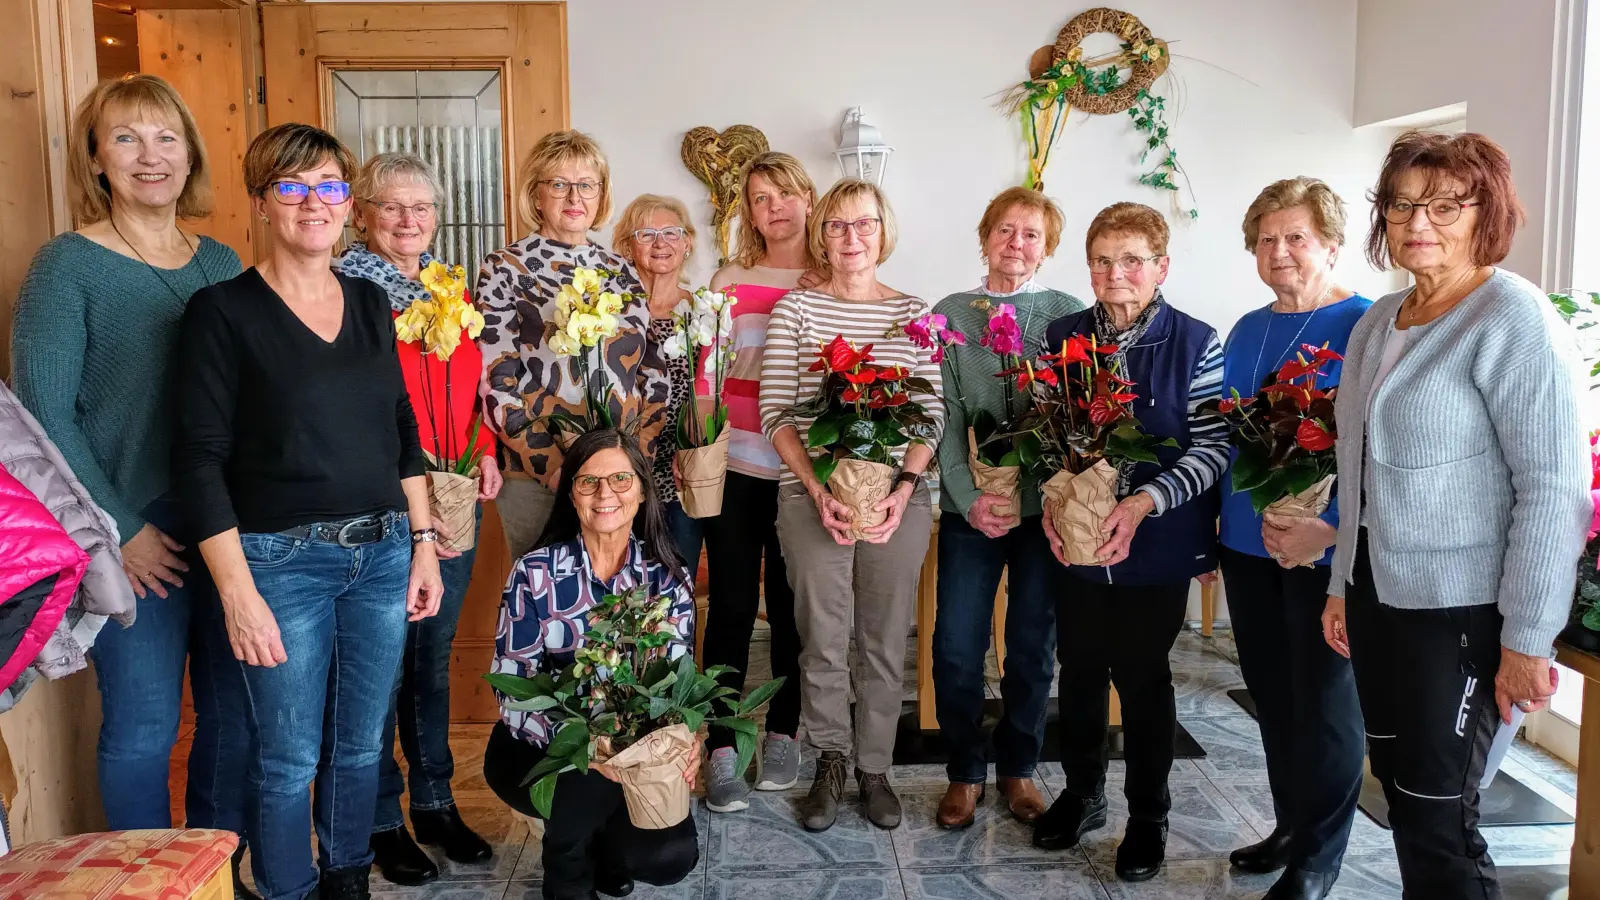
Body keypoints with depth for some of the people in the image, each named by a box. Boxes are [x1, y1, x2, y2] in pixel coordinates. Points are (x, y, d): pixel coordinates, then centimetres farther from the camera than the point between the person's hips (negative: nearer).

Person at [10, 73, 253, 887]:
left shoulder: (221, 263, 8)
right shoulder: (67, 264, -5)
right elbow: (42, 413, -8)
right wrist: (119, 530, -11)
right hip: (135, 535, -4)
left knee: (236, 713, 12)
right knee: (143, 727, 5)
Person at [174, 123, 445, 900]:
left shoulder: (370, 302, 8)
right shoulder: (223, 311, -7)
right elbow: (201, 457, -10)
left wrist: (423, 542, 9)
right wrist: (238, 590, -15)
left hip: (384, 551, 5)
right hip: (282, 562, -4)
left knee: (361, 745, 16)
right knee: (289, 761, 5)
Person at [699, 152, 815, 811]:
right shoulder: (730, 280, 8)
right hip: (735, 465, 0)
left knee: (791, 605, 9)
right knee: (731, 604, 2)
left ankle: (783, 734, 25)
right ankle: (722, 750, 10)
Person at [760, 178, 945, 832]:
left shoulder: (914, 313, 6)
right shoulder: (795, 309, 2)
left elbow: (930, 415, 3)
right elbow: (776, 414, -3)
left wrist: (903, 490, -10)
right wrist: (819, 490, -13)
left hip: (898, 498, 1)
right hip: (813, 496, -1)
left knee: (885, 643, 9)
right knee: (823, 642, 4)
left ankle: (875, 768, 25)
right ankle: (830, 765, 24)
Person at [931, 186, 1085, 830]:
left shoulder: (1068, 315, 5)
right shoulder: (949, 315, 5)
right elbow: (944, 417, -1)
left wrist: (1033, 499, -15)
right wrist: (969, 498, -13)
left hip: (1044, 506, 0)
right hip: (970, 507, 0)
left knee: (1034, 647, 9)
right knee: (956, 649, 0)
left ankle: (1017, 768, 29)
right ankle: (965, 772, 21)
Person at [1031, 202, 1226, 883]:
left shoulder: (1195, 344, -8)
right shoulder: (1062, 337, 2)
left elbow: (1213, 448, -10)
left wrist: (1144, 502, -22)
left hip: (1157, 546, -3)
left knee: (1143, 676, 9)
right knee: (1079, 669, 14)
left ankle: (1149, 815, 29)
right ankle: (1081, 794, 36)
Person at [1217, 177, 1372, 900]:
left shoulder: (1363, 326, -10)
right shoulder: (1247, 330, 11)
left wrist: (1330, 527, -24)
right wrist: (1210, 529, 12)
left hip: (1325, 552, -6)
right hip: (1247, 546, 7)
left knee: (1324, 703, 6)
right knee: (1271, 696, 16)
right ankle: (1289, 827, 34)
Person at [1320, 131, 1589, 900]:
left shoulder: (1512, 319, -13)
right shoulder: (1377, 322, 9)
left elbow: (1554, 487, -17)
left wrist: (1527, 639, -18)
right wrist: (1341, 585, 16)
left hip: (1460, 611, -7)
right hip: (1379, 596, 7)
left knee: (1434, 811, 1)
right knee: (1398, 784, 16)